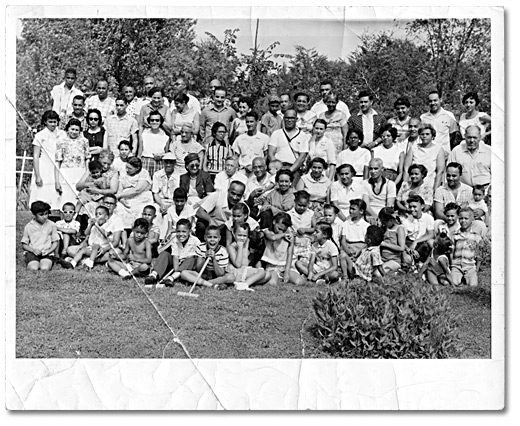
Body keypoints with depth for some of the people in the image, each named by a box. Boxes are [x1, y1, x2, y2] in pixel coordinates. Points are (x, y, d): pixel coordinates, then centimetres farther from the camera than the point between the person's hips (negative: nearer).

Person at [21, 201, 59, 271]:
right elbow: (24, 245, 9)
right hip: (32, 252, 0)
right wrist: (33, 250, -11)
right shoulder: (28, 227, 5)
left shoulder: (51, 225, 7)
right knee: (33, 269, -31)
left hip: (47, 253, 0)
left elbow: (55, 242, 11)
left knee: (45, 268, -32)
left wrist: (49, 251, -9)